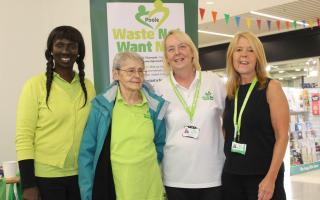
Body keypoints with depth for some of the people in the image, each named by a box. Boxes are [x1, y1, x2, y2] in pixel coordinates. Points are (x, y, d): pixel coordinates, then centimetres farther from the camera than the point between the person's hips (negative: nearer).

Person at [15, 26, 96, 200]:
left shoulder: (87, 86, 4)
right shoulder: (35, 85, -7)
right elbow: (24, 136, -8)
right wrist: (28, 184, -11)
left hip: (81, 174, 4)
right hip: (46, 176, -3)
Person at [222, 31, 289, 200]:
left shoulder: (271, 87, -5)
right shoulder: (229, 93, 6)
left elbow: (282, 136, -11)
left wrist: (271, 178, -17)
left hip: (263, 176, -4)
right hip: (231, 175, 4)